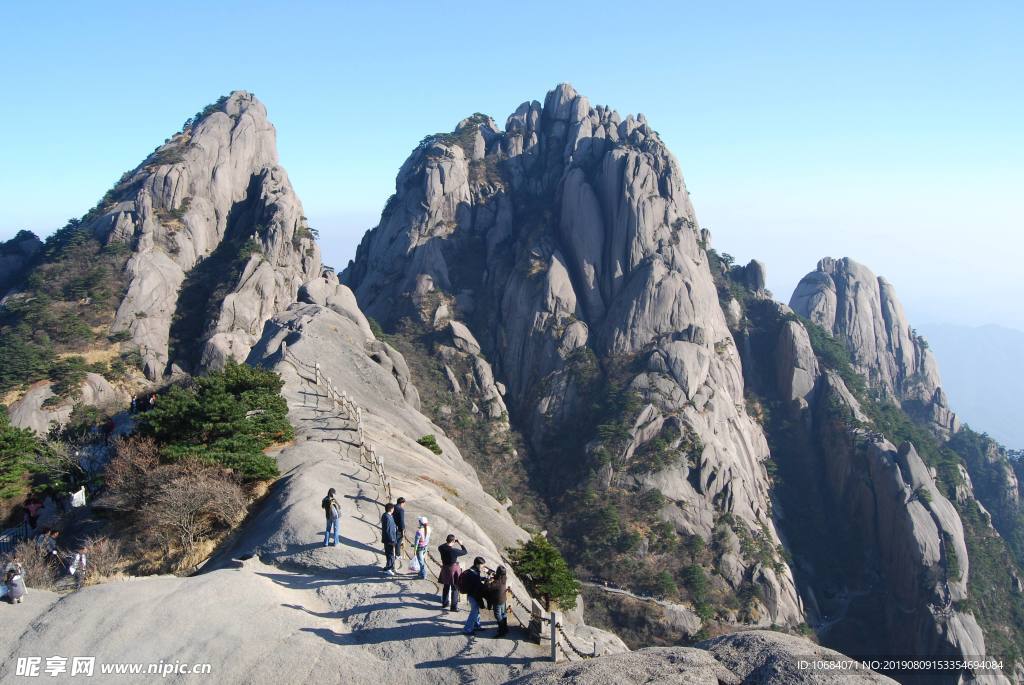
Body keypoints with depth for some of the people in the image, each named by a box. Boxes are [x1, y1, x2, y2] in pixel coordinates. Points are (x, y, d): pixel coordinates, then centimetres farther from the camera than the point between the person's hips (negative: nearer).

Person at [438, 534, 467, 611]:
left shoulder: (441, 548, -11)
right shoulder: (454, 551, -26)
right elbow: (465, 552, -11)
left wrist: (447, 542, 11)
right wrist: (460, 543, -2)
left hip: (445, 569, 6)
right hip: (453, 570, -6)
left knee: (446, 587, 24)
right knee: (455, 588, 8)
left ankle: (444, 603, 37)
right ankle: (454, 606, 12)